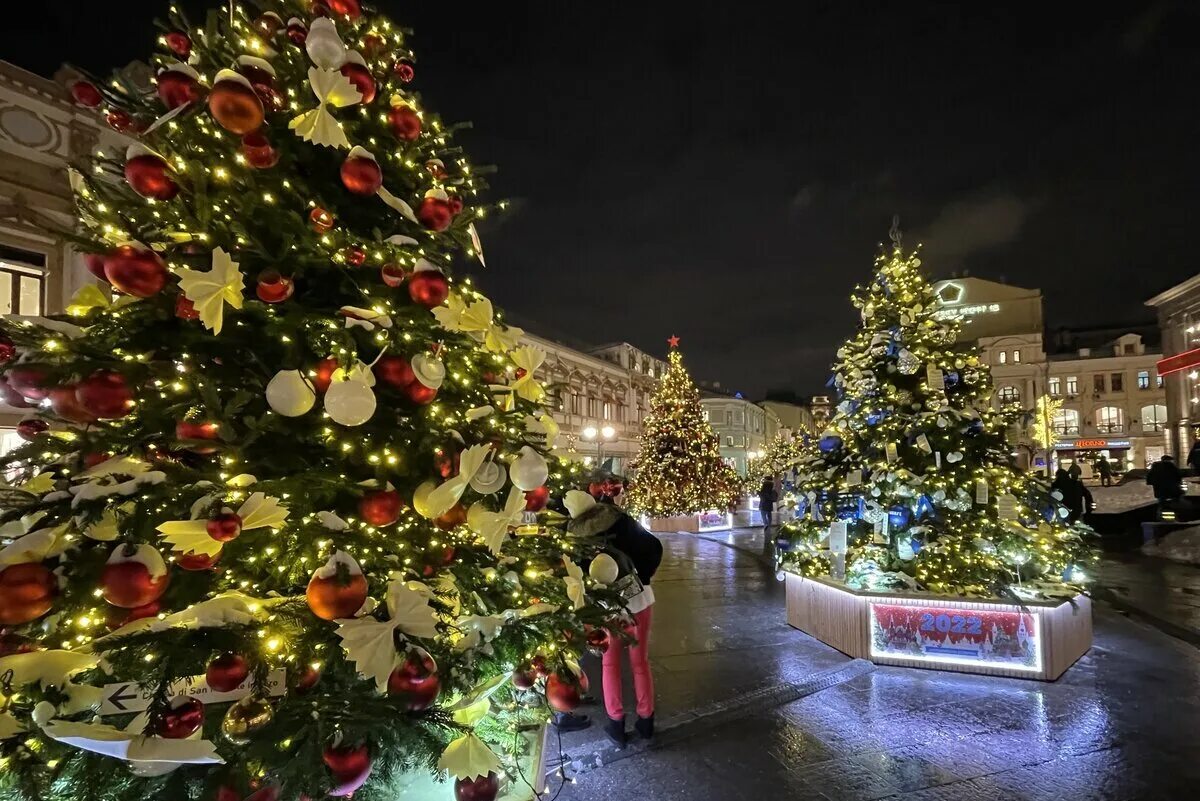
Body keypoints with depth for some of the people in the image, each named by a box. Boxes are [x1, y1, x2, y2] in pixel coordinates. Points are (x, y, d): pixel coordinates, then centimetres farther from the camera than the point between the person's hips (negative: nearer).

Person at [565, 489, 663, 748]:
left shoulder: (576, 537, -10)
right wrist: (643, 576, 4)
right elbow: (654, 547, -7)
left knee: (610, 663, 19)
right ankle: (646, 720, 29)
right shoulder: (619, 520, -7)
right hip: (639, 597, 2)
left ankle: (616, 724, 25)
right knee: (640, 661, 17)